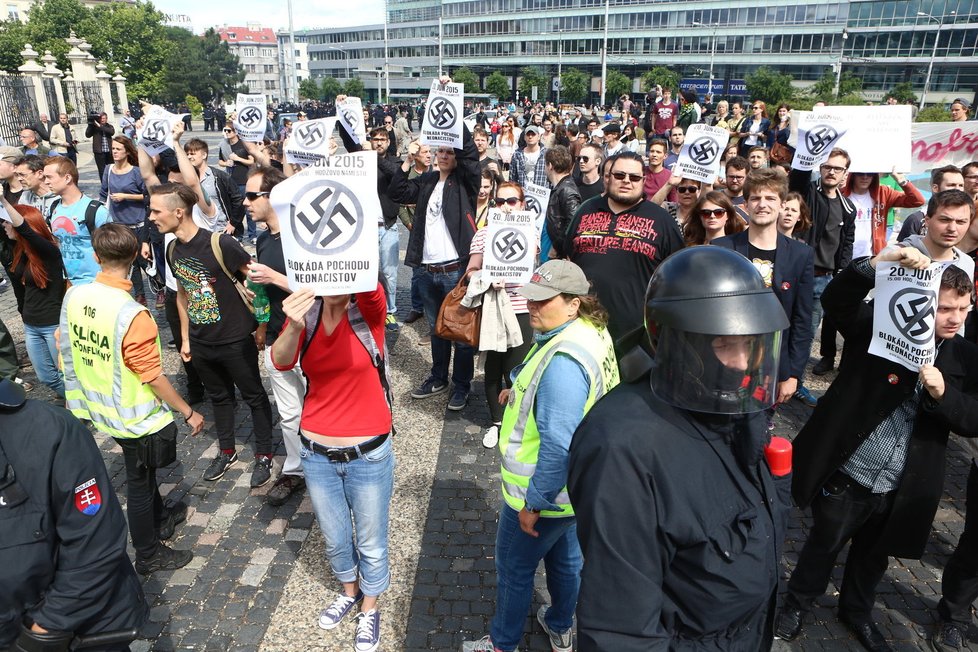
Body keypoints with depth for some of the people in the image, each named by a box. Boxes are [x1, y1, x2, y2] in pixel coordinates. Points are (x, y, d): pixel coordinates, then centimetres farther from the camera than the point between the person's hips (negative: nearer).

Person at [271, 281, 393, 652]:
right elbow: (281, 361, -24)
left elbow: (369, 286, -39)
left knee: (371, 542, 16)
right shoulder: (306, 310, -7)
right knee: (335, 538, 23)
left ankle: (369, 610, 43)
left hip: (368, 454, -3)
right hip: (317, 454, 3)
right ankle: (349, 593, 52)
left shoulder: (369, 308, -14)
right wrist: (293, 327, -46)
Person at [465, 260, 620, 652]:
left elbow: (559, 445, -33)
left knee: (513, 568, 14)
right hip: (570, 487, 10)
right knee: (564, 557, 28)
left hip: (544, 490, -9)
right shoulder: (591, 332, -2)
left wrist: (533, 503, -23)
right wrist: (522, 395, 8)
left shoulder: (562, 362, -34)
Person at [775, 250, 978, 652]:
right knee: (825, 545, 17)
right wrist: (875, 265, -42)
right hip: (846, 475, -3)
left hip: (899, 490, 4)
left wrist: (942, 393, -23)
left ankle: (857, 612, 50)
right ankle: (797, 603, 42)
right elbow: (835, 301, -27)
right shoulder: (879, 324, -11)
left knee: (874, 554, 25)